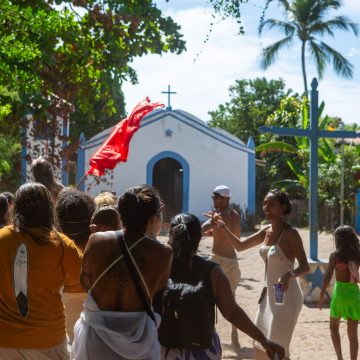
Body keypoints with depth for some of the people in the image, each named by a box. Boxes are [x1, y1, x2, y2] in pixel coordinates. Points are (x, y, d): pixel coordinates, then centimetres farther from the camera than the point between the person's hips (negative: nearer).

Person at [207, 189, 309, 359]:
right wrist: (223, 227, 3)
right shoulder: (266, 231, 6)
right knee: (260, 345, 17)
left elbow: (305, 267, -18)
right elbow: (240, 245, 14)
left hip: (286, 296, -8)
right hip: (269, 294, 8)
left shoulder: (290, 233, -16)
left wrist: (289, 274, -38)